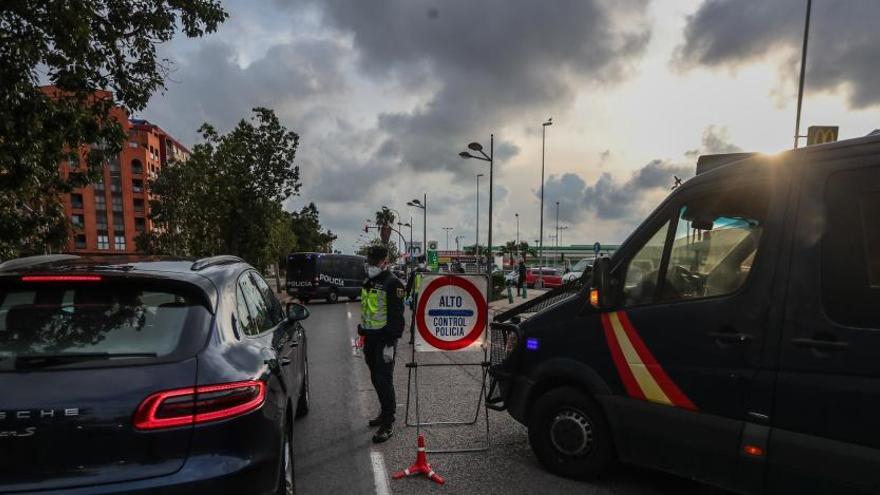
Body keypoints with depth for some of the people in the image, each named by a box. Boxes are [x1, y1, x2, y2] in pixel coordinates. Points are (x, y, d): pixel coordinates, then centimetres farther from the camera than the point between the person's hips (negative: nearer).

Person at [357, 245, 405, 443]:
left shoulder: (393, 283, -14)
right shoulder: (368, 282, 14)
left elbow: (396, 316, -18)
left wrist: (390, 344, -21)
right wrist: (363, 335, 19)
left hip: (384, 339, -8)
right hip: (370, 338, 9)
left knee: (384, 380, -6)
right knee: (376, 378, 16)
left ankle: (388, 424, 2)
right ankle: (385, 412, 32)